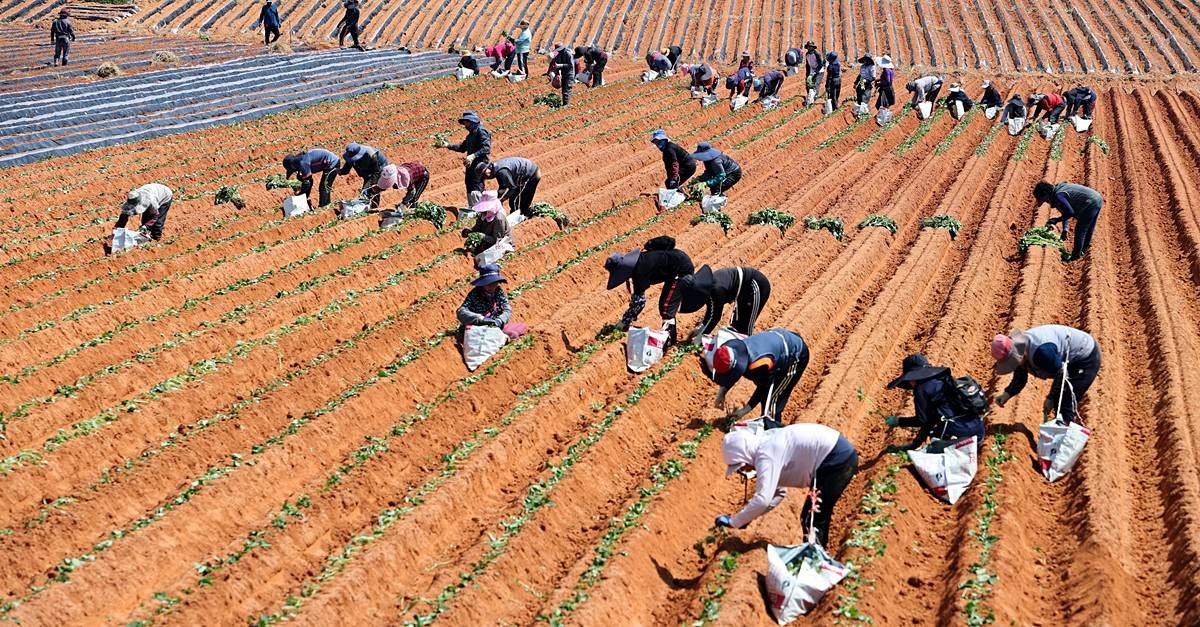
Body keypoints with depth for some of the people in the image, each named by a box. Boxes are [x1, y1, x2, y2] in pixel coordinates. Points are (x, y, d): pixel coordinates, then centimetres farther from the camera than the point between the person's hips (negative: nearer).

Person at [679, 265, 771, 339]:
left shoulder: (717, 289, -34)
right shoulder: (706, 285, -8)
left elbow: (715, 316, -26)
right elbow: (710, 313, 1)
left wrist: (700, 335, -20)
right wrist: (700, 328, -8)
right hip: (745, 289, 9)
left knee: (745, 328, -8)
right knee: (736, 324, 14)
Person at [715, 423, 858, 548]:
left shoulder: (767, 455, -20)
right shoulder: (768, 446, 11)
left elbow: (762, 499, -27)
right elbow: (779, 492, 19)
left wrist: (733, 522, -17)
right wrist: (747, 517, 10)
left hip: (837, 459, -10)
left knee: (812, 520, -4)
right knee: (817, 518, 19)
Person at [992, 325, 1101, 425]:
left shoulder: (1040, 350, -39)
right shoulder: (1018, 346, -11)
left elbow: (1060, 374, -25)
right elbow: (1019, 379, -1)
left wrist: (1051, 398, -16)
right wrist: (1007, 394, -18)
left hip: (1086, 358, -9)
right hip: (1071, 362, 9)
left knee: (1067, 406, -12)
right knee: (1059, 404, 14)